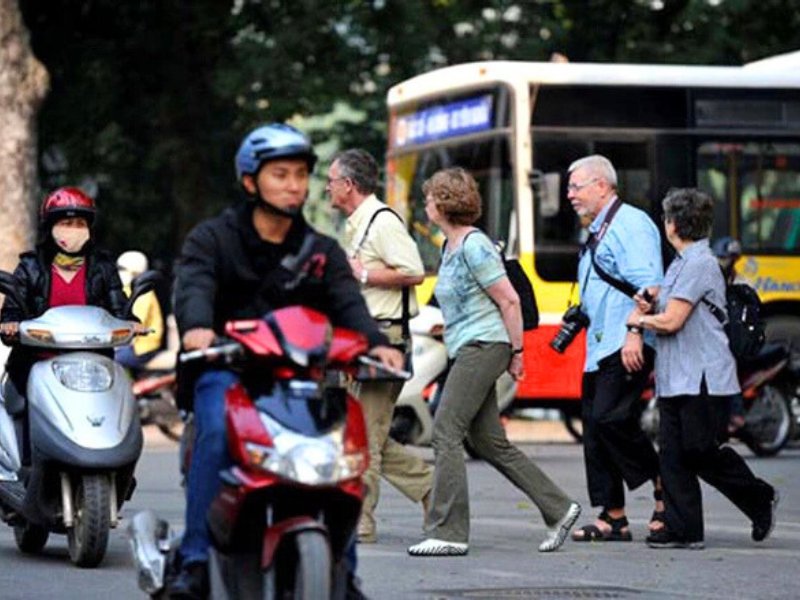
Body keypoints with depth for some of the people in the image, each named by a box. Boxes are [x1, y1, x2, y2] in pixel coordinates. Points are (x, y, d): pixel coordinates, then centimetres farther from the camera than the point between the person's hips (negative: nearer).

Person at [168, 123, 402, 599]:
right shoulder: (212, 238, 7)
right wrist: (197, 326, -38)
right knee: (218, 434, -33)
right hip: (227, 368, -2)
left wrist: (375, 342, -26)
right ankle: (196, 560, -32)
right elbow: (194, 286, -14)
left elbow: (347, 303, -3)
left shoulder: (322, 252, 15)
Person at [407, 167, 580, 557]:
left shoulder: (474, 245, -12)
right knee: (489, 443, 9)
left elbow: (509, 300, -13)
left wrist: (516, 352, -9)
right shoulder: (450, 247, 16)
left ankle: (448, 532, -12)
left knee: (446, 432, -12)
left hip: (483, 347, -10)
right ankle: (558, 509, 16)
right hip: (466, 351, 10)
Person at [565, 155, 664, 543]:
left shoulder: (631, 223, -9)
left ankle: (664, 484, -4)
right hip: (600, 348, 10)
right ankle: (612, 518, 8)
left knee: (610, 418, -19)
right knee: (595, 424, 5)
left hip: (627, 347, -10)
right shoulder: (597, 233, 22)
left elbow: (647, 285, -18)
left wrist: (634, 333, -25)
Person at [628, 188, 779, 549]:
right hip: (675, 379, 9)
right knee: (674, 455, 3)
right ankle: (682, 530, 4)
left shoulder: (699, 264, -14)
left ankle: (760, 500, 12)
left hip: (702, 380, -9)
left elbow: (671, 321, -18)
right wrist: (650, 303, 0)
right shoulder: (681, 263, 16)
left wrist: (639, 320, -2)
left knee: (701, 451, -5)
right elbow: (664, 309, 21)